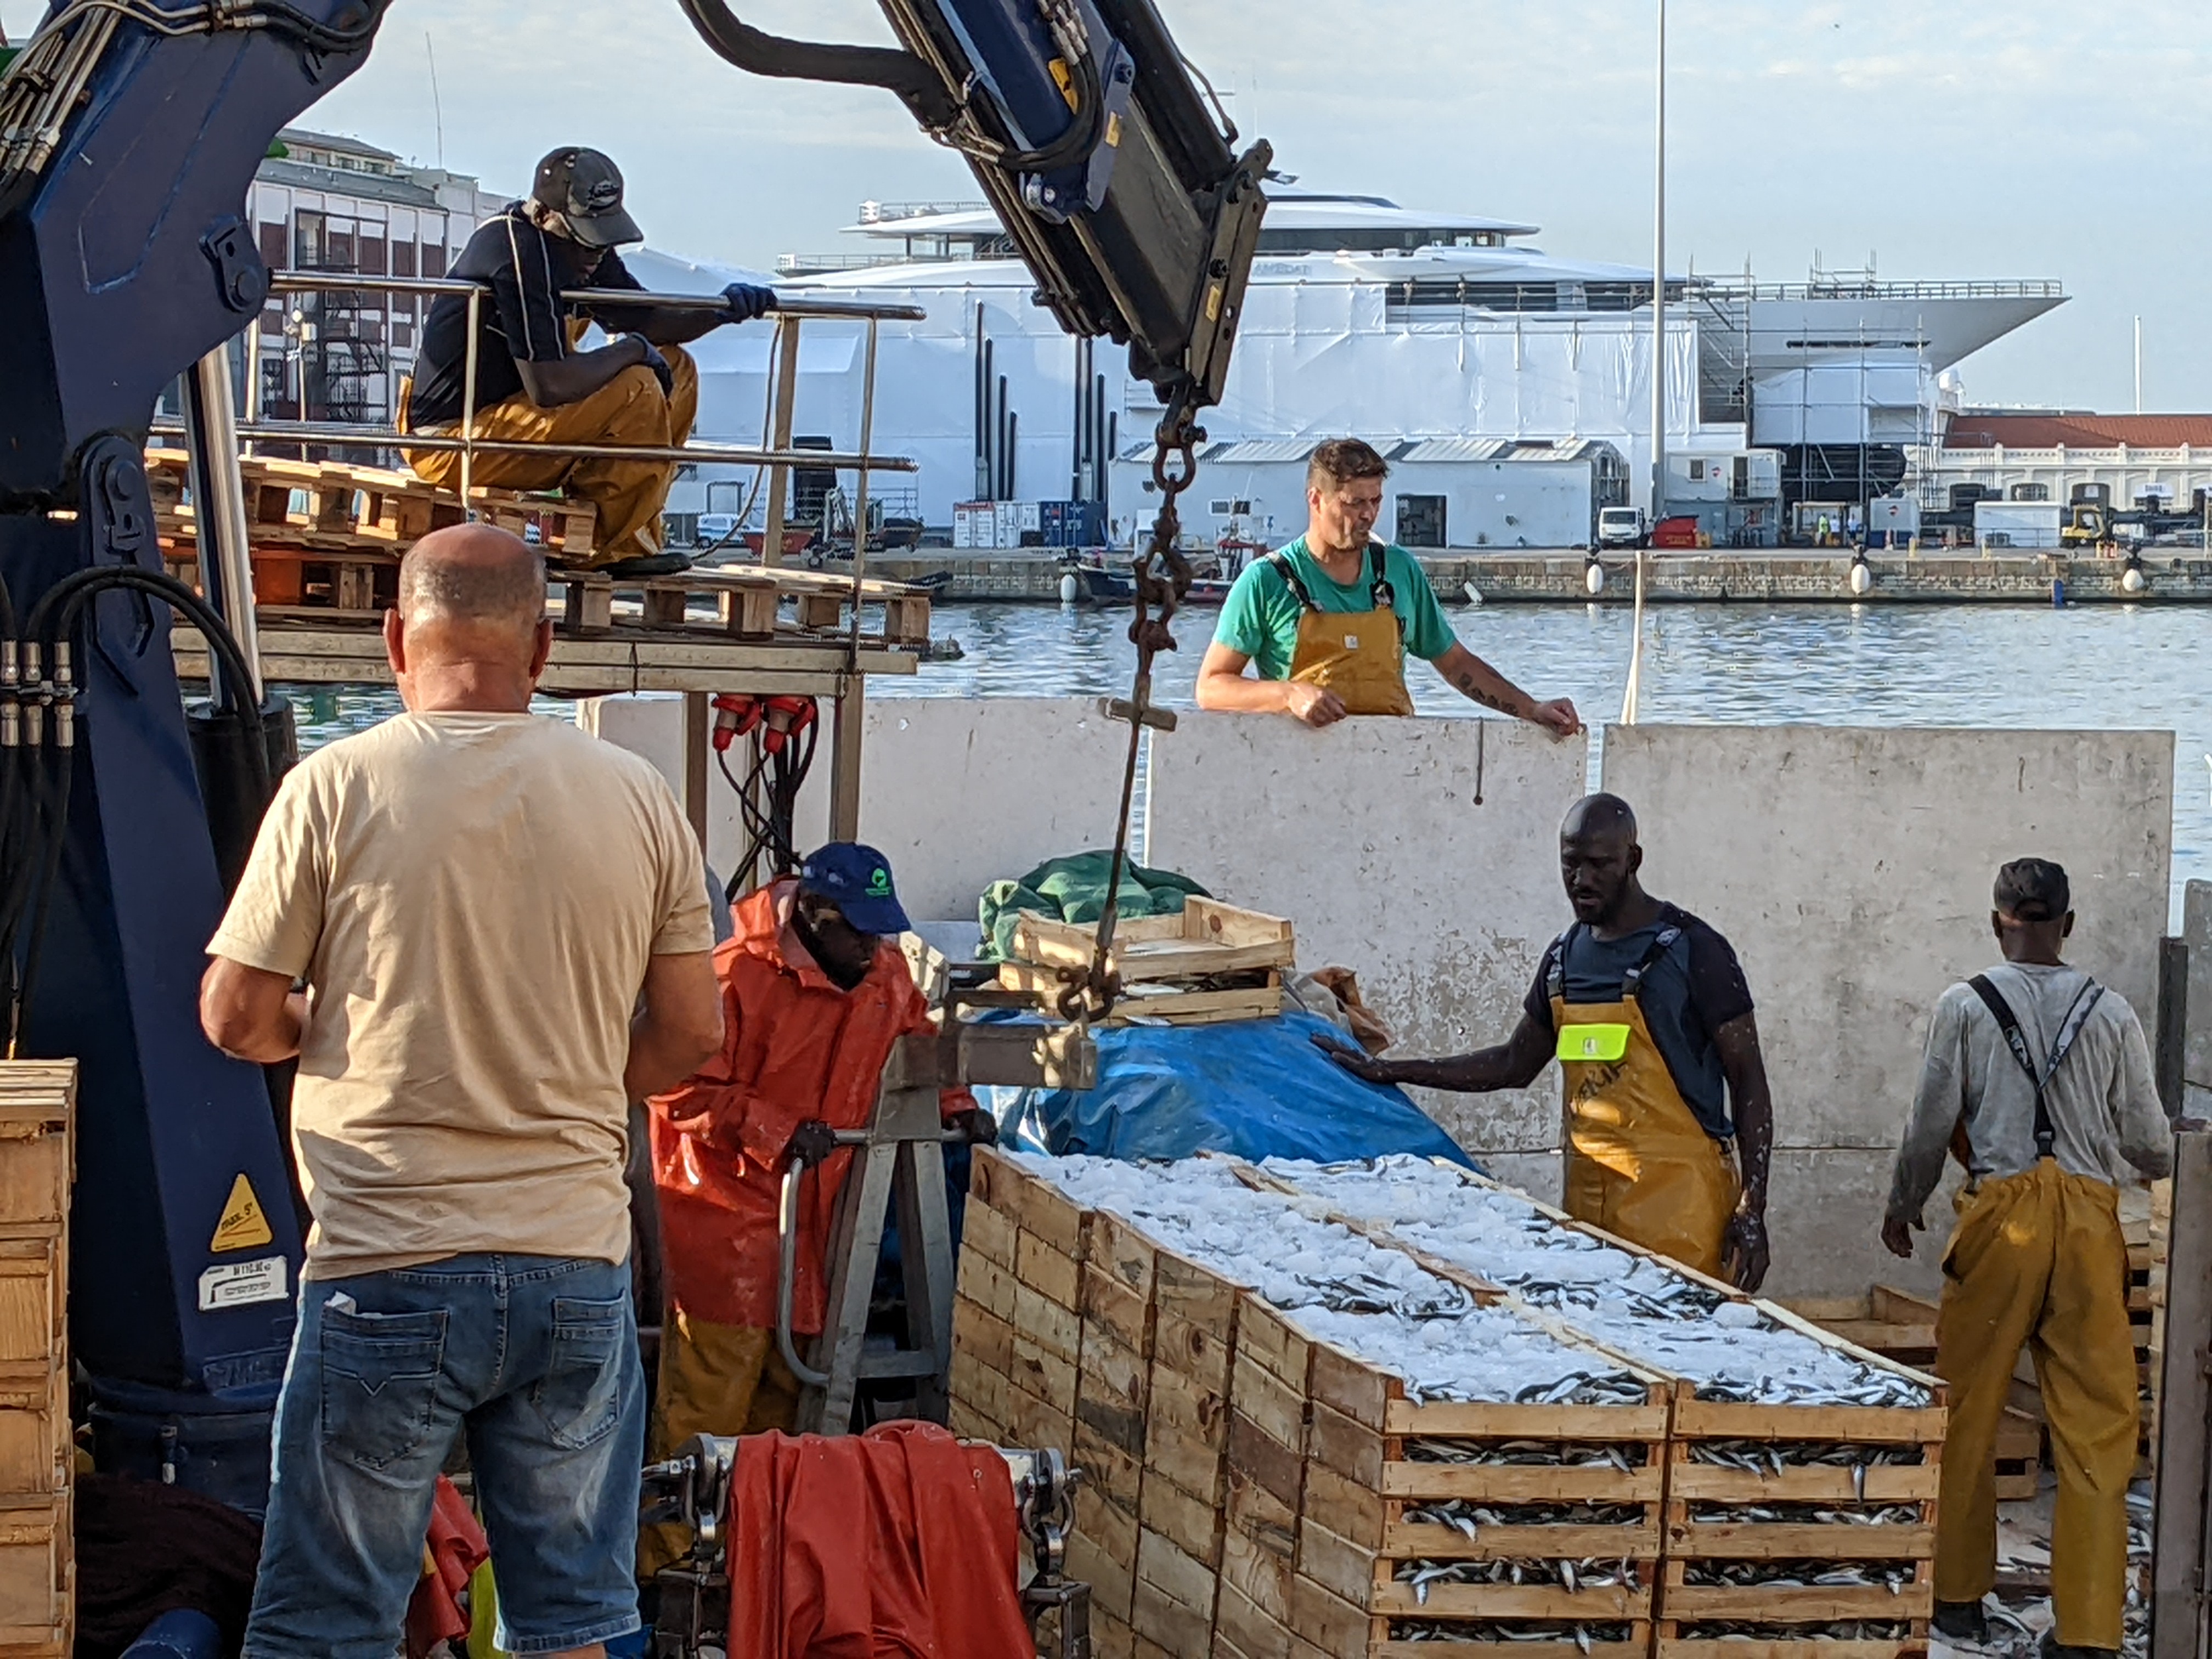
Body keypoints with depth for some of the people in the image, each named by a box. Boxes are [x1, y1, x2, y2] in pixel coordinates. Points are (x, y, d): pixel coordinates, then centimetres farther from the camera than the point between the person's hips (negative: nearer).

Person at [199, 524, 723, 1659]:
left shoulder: (335, 788, -7)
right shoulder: (638, 798, 2)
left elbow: (236, 1020, -4)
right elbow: (690, 1032, 7)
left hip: (387, 1269, -3)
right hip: (577, 1264, 3)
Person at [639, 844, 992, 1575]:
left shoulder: (885, 972, 7)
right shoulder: (740, 977, -18)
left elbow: (915, 1038, 26)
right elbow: (681, 1087, -17)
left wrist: (955, 1104, 11)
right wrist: (775, 1133, -23)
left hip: (813, 1213, 8)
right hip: (728, 1207, -8)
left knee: (786, 1389, 12)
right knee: (708, 1396, -7)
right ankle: (670, 1559, 0)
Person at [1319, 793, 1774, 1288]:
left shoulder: (1692, 950, -4)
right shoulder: (1565, 956, 15)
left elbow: (1747, 1079, -4)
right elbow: (1516, 1064, 26)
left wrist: (1752, 1209, -11)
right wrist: (1388, 1072, 22)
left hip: (1677, 1194, -6)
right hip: (1587, 1192, 6)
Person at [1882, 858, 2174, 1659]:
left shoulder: (1966, 1007, -2)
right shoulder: (2111, 1013, 2)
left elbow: (1931, 1125, 2)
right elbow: (2151, 1143, 6)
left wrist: (1902, 1208, 20)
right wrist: (2160, 1160, 30)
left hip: (2002, 1212, -1)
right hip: (2089, 1217, 1)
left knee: (1969, 1411, 12)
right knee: (2094, 1425, 2)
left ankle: (1959, 1594, 20)